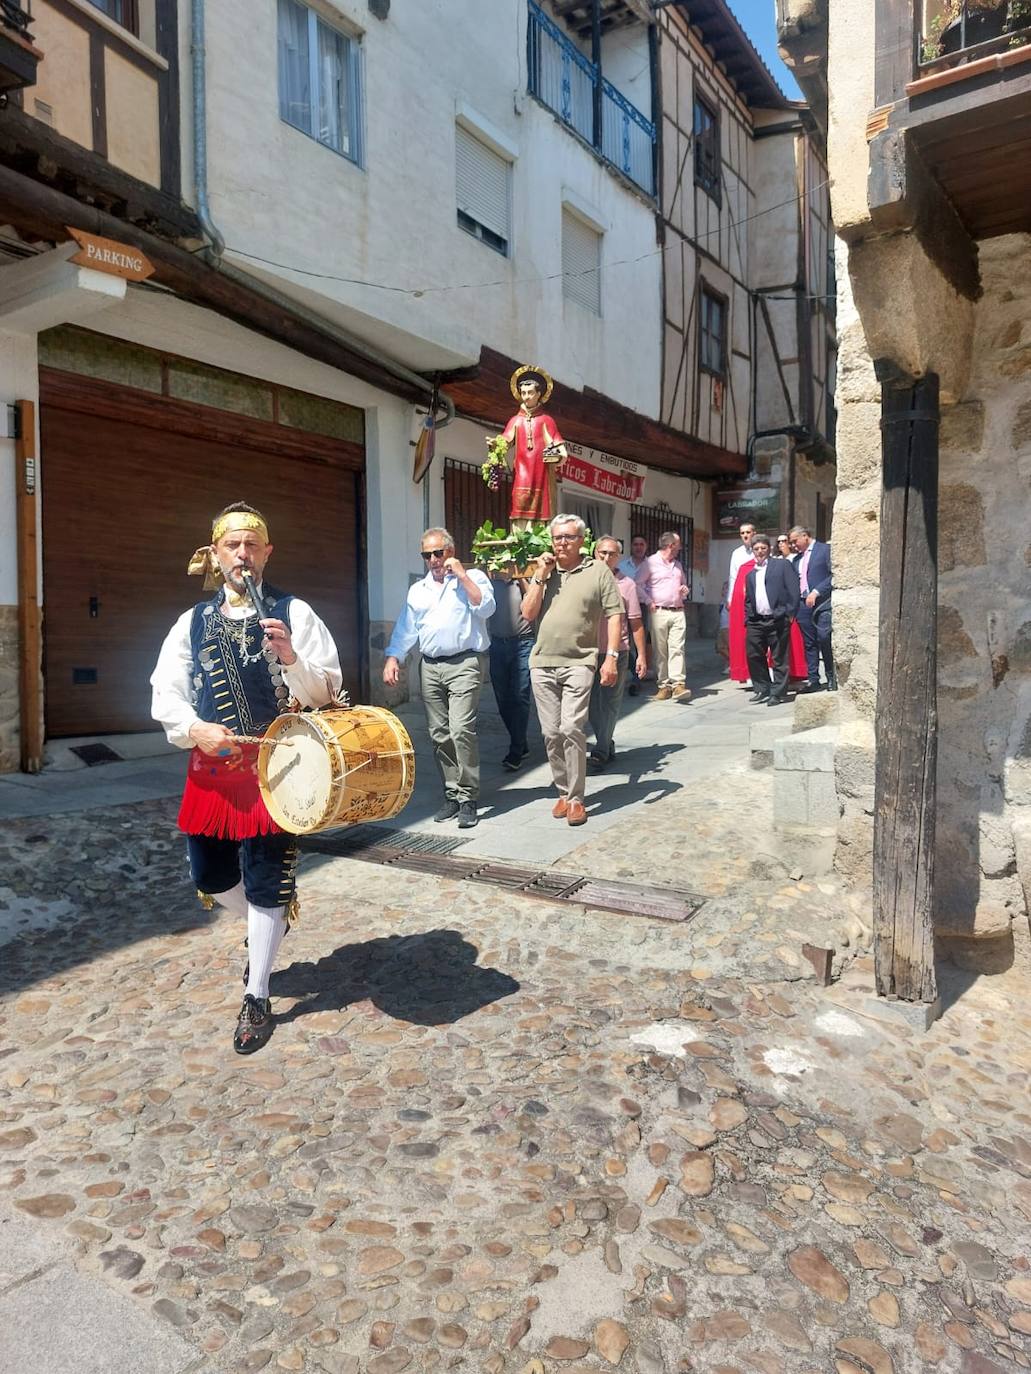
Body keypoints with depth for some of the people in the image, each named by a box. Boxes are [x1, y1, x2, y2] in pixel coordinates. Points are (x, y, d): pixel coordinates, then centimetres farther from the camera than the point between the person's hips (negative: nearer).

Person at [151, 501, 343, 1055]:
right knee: (209, 876, 12)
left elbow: (326, 691, -5)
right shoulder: (193, 621, 7)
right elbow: (165, 694, 4)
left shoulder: (294, 613, -2)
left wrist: (291, 658, -23)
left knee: (265, 883, 2)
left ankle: (256, 999, 20)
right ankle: (269, 923, 44)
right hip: (212, 766, 4)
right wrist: (195, 729, -15)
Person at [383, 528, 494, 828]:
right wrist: (392, 659, 3)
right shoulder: (417, 590, 19)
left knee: (461, 730, -16)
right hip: (430, 667, 6)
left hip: (464, 664, -5)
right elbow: (405, 630, 17)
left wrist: (461, 575, -10)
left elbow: (486, 608, -12)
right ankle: (452, 794, 16)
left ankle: (468, 798, -8)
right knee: (438, 734, 5)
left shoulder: (473, 578, 6)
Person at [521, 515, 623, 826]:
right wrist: (541, 577, -2)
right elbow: (528, 613, 5)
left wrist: (611, 657, -8)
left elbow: (614, 614, 0)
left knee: (571, 728, -16)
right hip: (542, 663, 4)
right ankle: (563, 792, 22)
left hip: (579, 663, -4)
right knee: (551, 734, 8)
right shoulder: (543, 573, 13)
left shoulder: (598, 571, 2)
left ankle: (576, 798, -4)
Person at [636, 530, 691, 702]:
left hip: (678, 612, 4)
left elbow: (683, 583, 32)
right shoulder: (650, 562, 0)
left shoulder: (678, 564, 20)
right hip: (659, 612, -4)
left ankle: (678, 684, -12)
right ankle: (664, 685, 4)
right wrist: (649, 602, -10)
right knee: (660, 650, -2)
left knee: (677, 648, -8)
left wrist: (685, 590, 10)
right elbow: (638, 585, -3)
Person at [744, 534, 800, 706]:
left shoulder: (782, 565, 6)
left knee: (779, 659, 0)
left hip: (778, 620, -5)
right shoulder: (750, 574, 21)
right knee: (754, 656, 3)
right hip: (756, 622, 5)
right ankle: (763, 690, 18)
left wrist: (790, 614, -8)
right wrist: (747, 619, 10)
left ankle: (777, 694, 6)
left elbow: (794, 590, -1)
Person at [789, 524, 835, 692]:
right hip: (803, 605, 6)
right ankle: (813, 680, 10)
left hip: (822, 603, -6)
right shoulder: (797, 558, 19)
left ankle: (832, 678, 1)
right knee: (809, 644, 6)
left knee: (824, 639, -12)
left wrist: (816, 592, -15)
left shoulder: (825, 549, -1)